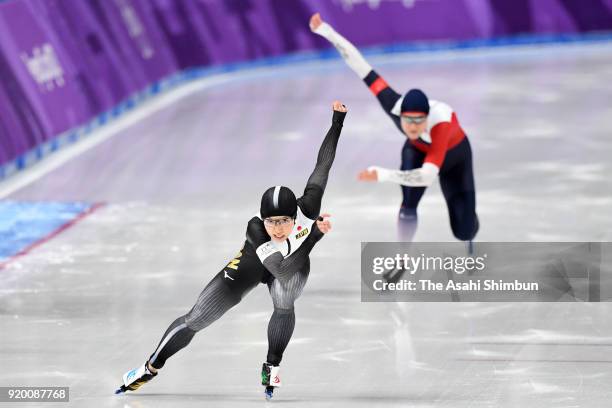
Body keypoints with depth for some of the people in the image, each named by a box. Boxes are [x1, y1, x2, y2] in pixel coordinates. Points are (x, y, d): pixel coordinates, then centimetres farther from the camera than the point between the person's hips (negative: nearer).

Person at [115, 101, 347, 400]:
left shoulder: (308, 208, -38)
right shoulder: (255, 230, -43)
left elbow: (323, 163, -29)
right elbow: (284, 272, -51)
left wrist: (338, 120, -29)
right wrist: (314, 233, -58)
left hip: (295, 261, 1)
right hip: (251, 265, -1)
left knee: (284, 304, -34)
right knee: (194, 321, 0)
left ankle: (272, 369, -9)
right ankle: (151, 368, 24)